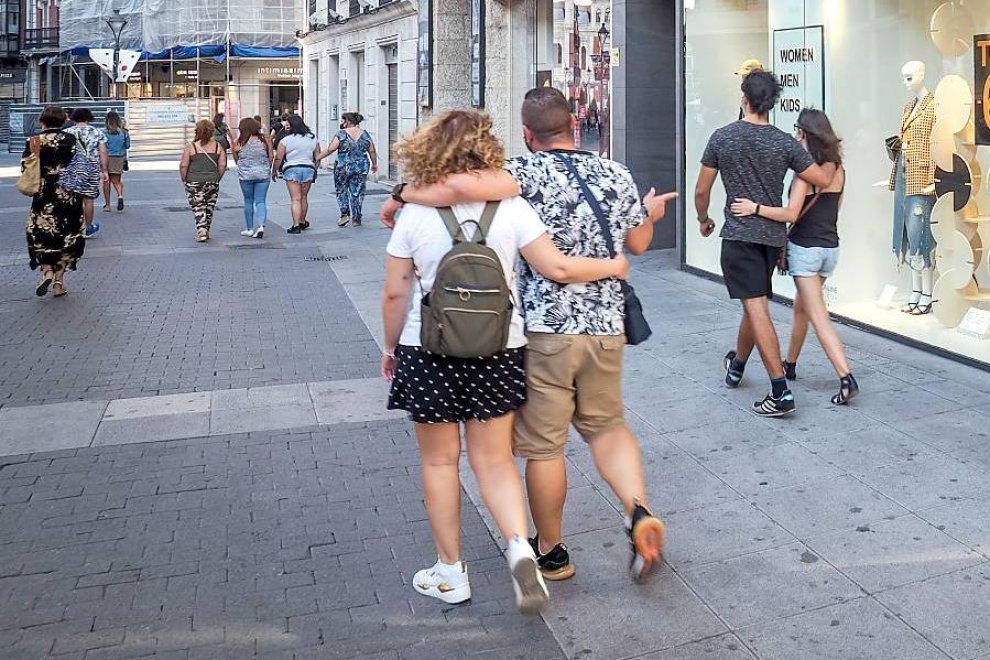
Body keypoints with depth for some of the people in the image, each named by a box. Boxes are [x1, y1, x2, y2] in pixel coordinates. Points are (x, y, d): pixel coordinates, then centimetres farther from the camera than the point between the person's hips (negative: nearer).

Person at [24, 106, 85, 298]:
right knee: (67, 236, 9)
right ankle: (59, 281, 7)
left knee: (41, 234, 13)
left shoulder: (33, 142, -4)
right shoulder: (71, 140, -4)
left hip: (43, 197, 0)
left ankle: (47, 270, -9)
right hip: (69, 196, 0)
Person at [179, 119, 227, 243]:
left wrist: (184, 179, 3)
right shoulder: (217, 146, 1)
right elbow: (223, 165, 0)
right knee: (209, 208, 14)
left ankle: (201, 229, -15)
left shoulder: (190, 147, -7)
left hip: (194, 182, -3)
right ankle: (206, 232, 23)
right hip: (212, 182, 3)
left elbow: (183, 165, -10)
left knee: (198, 208, 2)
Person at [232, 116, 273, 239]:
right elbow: (271, 158, 2)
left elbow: (237, 160, 6)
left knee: (248, 201, 12)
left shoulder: (239, 143, -5)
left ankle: (249, 229, 18)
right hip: (263, 175, 1)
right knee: (261, 201, 4)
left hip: (246, 175, 0)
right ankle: (261, 225, -15)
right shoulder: (264, 140, -2)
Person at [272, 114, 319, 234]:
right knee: (304, 197, 16)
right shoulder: (313, 139, 7)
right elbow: (317, 157, 11)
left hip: (291, 170, -4)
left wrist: (274, 171, 7)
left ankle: (296, 225, -10)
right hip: (308, 169, 4)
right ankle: (302, 222, 28)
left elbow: (278, 158, -6)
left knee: (296, 199, -4)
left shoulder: (285, 141, -7)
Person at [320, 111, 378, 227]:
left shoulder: (341, 134, -7)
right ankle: (356, 219, 9)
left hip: (343, 167, -3)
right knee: (357, 193, 7)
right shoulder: (365, 134, 4)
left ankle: (345, 214, 2)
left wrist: (317, 158, -1)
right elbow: (372, 151, 8)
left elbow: (330, 149, -11)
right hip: (361, 168, 3)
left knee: (341, 191, 13)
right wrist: (374, 164, 22)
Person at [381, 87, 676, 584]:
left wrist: (402, 195, -14)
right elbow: (637, 245, 16)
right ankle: (639, 511, 2)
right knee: (607, 426, 23)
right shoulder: (616, 175, 4)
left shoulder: (530, 173, -13)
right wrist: (650, 213, 38)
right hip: (606, 326, 5)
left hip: (545, 328, -5)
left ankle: (550, 552, 23)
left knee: (544, 445, 9)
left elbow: (462, 186, -30)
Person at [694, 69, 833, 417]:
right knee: (754, 302, 20)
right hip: (773, 235, 4)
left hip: (739, 235, -4)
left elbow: (701, 191, 1)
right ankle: (736, 366, 40)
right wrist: (826, 161, 22)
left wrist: (704, 219, 20)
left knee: (756, 307, -9)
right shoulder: (785, 142, -2)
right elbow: (824, 180, -1)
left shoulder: (722, 137, -5)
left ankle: (780, 391, -15)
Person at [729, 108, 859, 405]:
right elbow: (831, 208, 13)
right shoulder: (838, 169, 6)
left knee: (818, 316, -6)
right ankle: (789, 365, 36)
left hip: (805, 248, -7)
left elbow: (791, 214, -23)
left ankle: (846, 378, -15)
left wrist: (755, 208, -24)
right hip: (830, 247, 7)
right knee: (801, 306, 23)